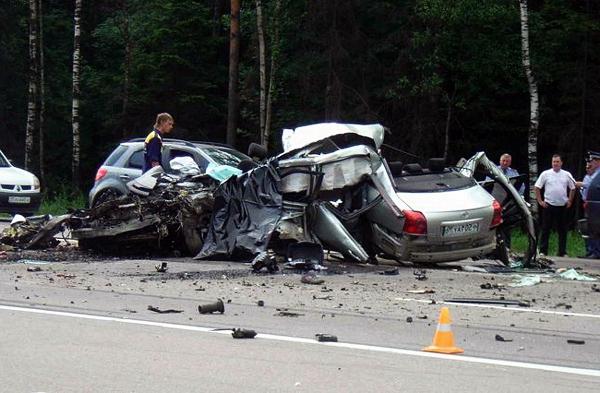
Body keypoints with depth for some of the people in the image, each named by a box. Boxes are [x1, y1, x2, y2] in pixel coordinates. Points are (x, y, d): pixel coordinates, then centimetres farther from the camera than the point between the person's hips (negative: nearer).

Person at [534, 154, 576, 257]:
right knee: (545, 229, 1)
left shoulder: (567, 175, 6)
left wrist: (570, 201, 9)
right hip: (548, 205, -2)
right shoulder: (545, 174, 0)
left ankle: (562, 252, 12)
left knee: (562, 230, 6)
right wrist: (540, 201, -2)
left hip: (562, 206, 2)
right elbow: (537, 187, 2)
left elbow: (572, 188, 16)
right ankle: (542, 251, 4)